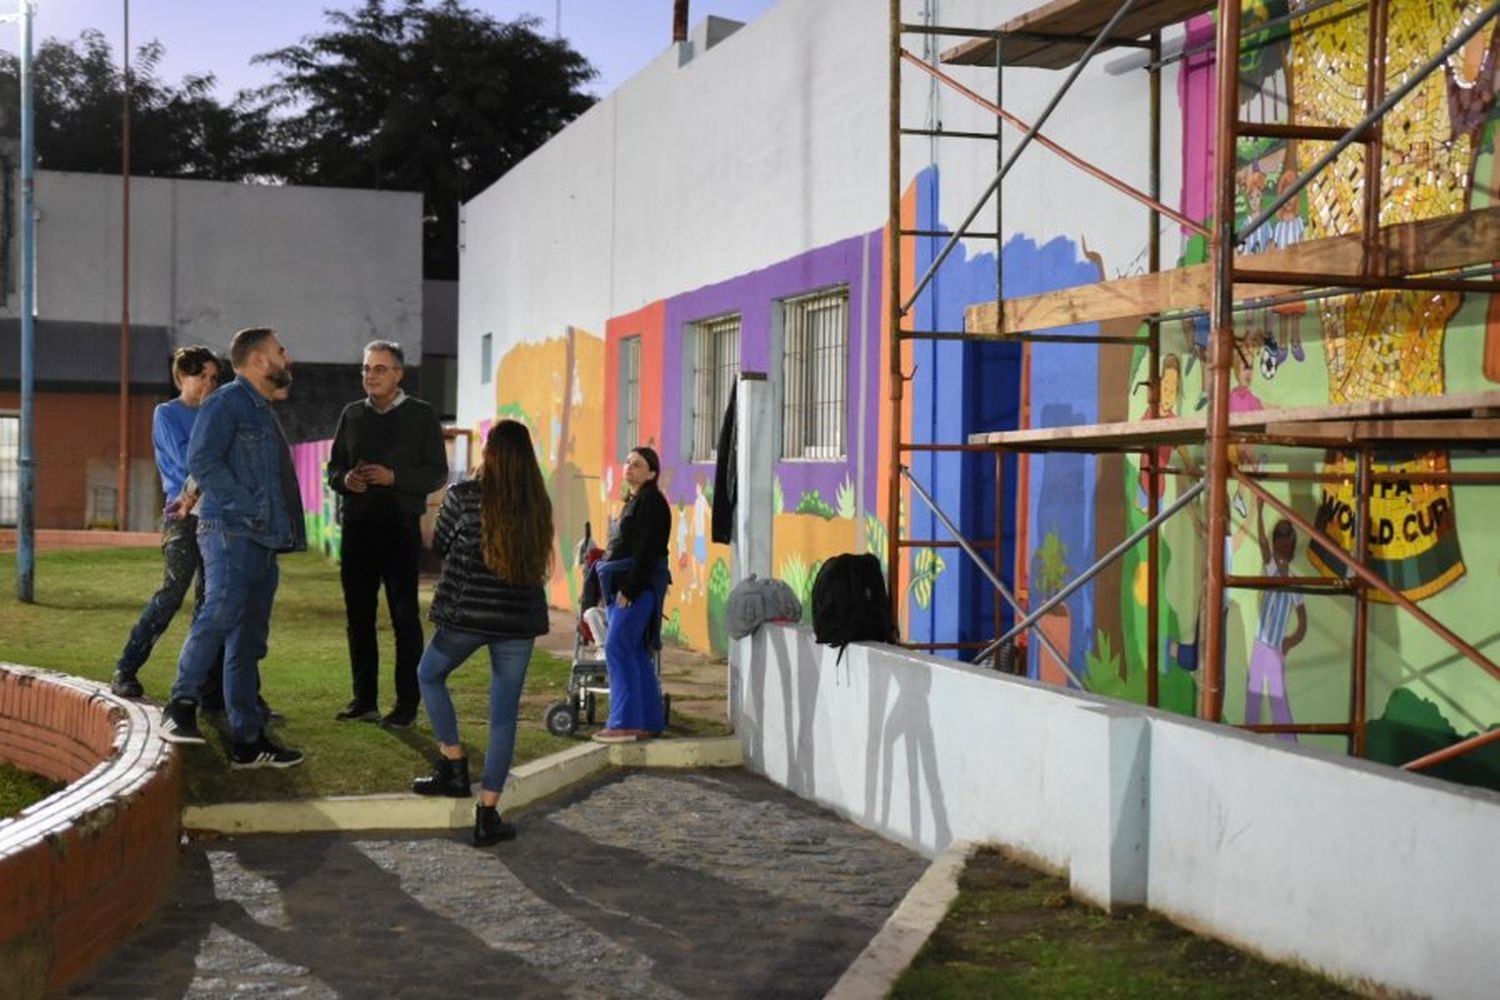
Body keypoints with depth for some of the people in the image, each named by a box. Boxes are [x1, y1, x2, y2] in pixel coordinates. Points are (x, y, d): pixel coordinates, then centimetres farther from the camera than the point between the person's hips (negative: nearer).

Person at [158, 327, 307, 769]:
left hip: (262, 540, 9)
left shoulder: (263, 412, 23)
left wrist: (285, 531, 17)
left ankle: (248, 741, 11)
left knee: (248, 642, 9)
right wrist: (247, 509, -20)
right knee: (221, 613, -24)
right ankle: (181, 705, -11)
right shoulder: (226, 403, -6)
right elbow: (201, 460, -18)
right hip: (230, 534, -9)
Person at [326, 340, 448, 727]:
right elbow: (333, 468, 16)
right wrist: (345, 480, -7)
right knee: (358, 616, 7)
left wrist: (392, 477, -17)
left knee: (404, 616, -2)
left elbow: (437, 473, -3)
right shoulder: (352, 415, 13)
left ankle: (407, 704, 2)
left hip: (400, 528, -4)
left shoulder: (421, 416, 1)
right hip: (356, 528, 4)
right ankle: (365, 701, 15)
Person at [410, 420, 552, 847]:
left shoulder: (464, 496, -7)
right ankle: (488, 814, 6)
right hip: (519, 618, 2)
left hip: (466, 613, -2)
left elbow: (439, 544, 8)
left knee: (429, 676, 25)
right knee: (503, 716, 6)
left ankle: (454, 767, 20)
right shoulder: (537, 504, 2)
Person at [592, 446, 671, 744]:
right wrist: (617, 587, 17)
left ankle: (625, 722, -12)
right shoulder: (634, 502, 19)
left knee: (618, 648, -12)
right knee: (635, 652, 10)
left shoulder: (651, 502, -11)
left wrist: (629, 589, -21)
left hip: (639, 584, -10)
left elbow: (646, 551, -17)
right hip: (624, 584, 10)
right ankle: (647, 721, 14)